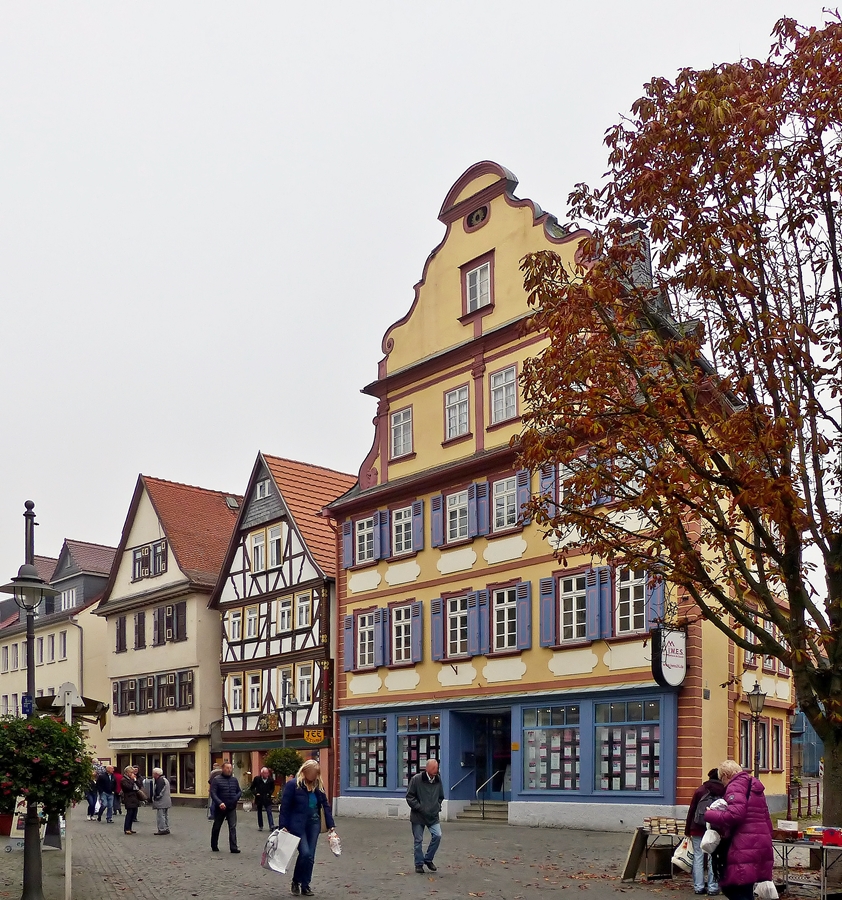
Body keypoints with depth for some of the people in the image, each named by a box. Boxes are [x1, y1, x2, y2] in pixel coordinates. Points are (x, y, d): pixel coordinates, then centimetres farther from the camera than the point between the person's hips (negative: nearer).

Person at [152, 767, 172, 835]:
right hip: (167, 801, 10)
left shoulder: (160, 781, -18)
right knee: (165, 815, 15)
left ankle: (162, 830, -3)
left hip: (161, 802, -10)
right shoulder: (165, 779, 15)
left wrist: (155, 798, -10)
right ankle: (166, 829, 21)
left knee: (160, 816, -5)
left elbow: (159, 792, -22)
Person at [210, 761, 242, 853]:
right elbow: (213, 793, -13)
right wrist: (219, 803, -25)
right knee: (216, 827, 12)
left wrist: (236, 798, -5)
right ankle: (214, 846, 28)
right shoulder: (216, 780, -6)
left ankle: (233, 847, -10)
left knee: (233, 827, -8)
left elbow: (239, 791, 16)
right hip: (220, 808, -3)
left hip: (232, 808, 3)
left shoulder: (234, 780, 9)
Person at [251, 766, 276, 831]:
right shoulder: (257, 779, -5)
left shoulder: (271, 780, -3)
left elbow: (272, 788, 11)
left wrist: (270, 793, -5)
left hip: (267, 799, -1)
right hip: (259, 798, 1)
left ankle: (272, 826, -11)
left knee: (269, 812, -7)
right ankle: (260, 826, 22)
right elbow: (252, 787, 4)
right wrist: (255, 793, -9)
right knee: (259, 812, 11)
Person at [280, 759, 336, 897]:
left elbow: (325, 805, 8)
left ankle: (305, 885, 17)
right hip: (298, 825, -5)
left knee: (310, 856, 5)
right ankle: (295, 882, 8)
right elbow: (285, 806, -8)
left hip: (314, 824, 5)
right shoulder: (293, 784, -10)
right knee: (305, 853, -14)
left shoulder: (318, 785, 6)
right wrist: (283, 826, -12)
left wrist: (331, 824, 3)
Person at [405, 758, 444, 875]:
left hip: (433, 816, 3)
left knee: (437, 835, -11)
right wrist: (419, 808, -14)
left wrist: (438, 807, 4)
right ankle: (419, 864, 18)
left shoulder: (438, 780, 3)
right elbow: (410, 797, -8)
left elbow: (441, 797, 17)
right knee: (418, 841, 3)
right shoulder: (416, 779, -11)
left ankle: (428, 859, 9)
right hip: (418, 816, -3)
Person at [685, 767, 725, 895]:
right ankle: (713, 887, 4)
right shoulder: (724, 792, 2)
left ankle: (698, 887, 5)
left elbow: (691, 811, 3)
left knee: (698, 857, 5)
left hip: (698, 829, 0)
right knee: (713, 858, 5)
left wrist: (687, 830, 9)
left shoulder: (700, 790, 2)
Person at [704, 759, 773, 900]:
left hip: (745, 848, -10)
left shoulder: (735, 786, -6)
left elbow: (735, 814, -21)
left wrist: (710, 815, -9)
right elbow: (766, 819, 24)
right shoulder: (755, 787, 23)